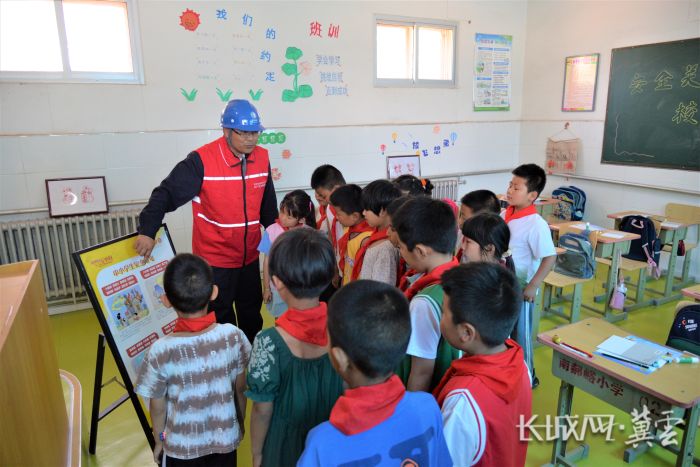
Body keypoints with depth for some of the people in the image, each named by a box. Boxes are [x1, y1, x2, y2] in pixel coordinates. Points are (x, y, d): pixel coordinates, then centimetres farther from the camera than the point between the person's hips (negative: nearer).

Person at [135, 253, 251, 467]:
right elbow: (241, 389, -8)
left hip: (182, 445, -1)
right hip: (226, 437, 1)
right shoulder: (233, 336, -22)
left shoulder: (160, 351, -26)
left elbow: (158, 407, -11)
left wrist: (159, 440, 9)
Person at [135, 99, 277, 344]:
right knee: (220, 316, 12)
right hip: (215, 258, -5)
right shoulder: (202, 160, -19)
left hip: (249, 255, 5)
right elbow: (167, 193, -18)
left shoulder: (262, 158, -2)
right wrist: (147, 231, -26)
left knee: (251, 311, 21)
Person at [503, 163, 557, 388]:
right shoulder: (504, 214, -2)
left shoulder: (536, 224, -22)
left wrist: (532, 286, -22)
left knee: (520, 334, 10)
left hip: (520, 288, -6)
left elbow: (550, 258, -21)